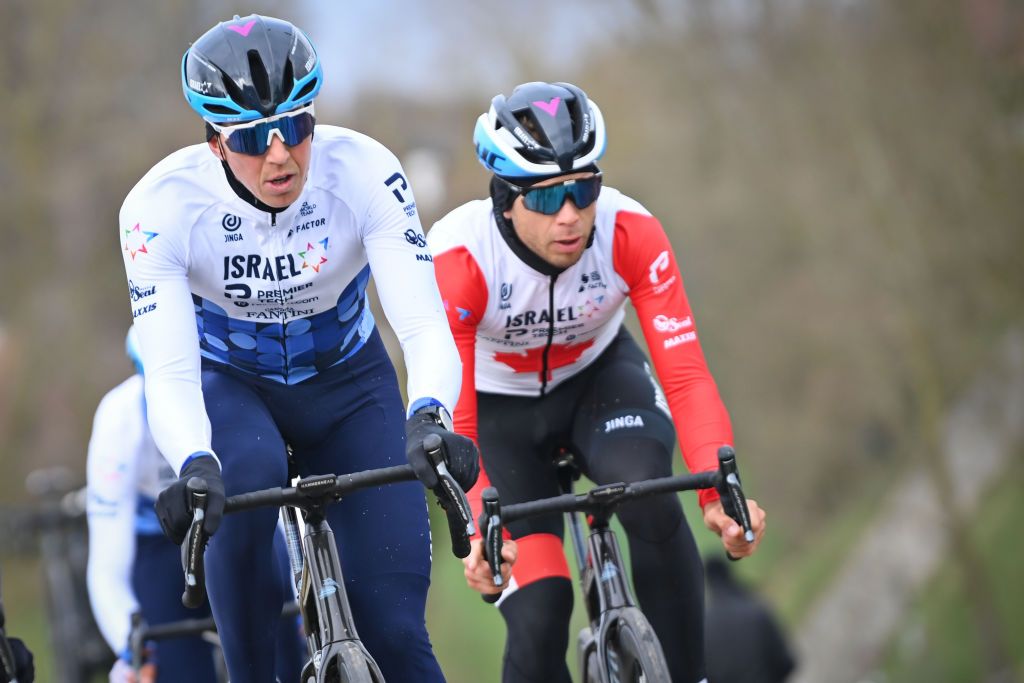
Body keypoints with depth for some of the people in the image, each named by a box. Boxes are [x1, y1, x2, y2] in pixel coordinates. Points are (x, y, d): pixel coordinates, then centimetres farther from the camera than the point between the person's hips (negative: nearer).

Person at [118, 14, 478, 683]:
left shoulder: (362, 170, -28)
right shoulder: (163, 204, -28)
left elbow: (425, 325, -34)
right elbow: (169, 373, -34)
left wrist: (428, 419, -55)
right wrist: (195, 466, -55)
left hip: (347, 382, 1)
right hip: (230, 383, -1)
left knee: (394, 624, -12)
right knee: (248, 479, -37)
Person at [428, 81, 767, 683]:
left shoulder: (633, 235, -28)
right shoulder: (459, 259, -33)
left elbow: (686, 376, -30)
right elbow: (453, 422, -31)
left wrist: (720, 491, -46)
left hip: (599, 375, 1)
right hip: (499, 404, -1)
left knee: (649, 498, -33)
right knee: (539, 614, -17)